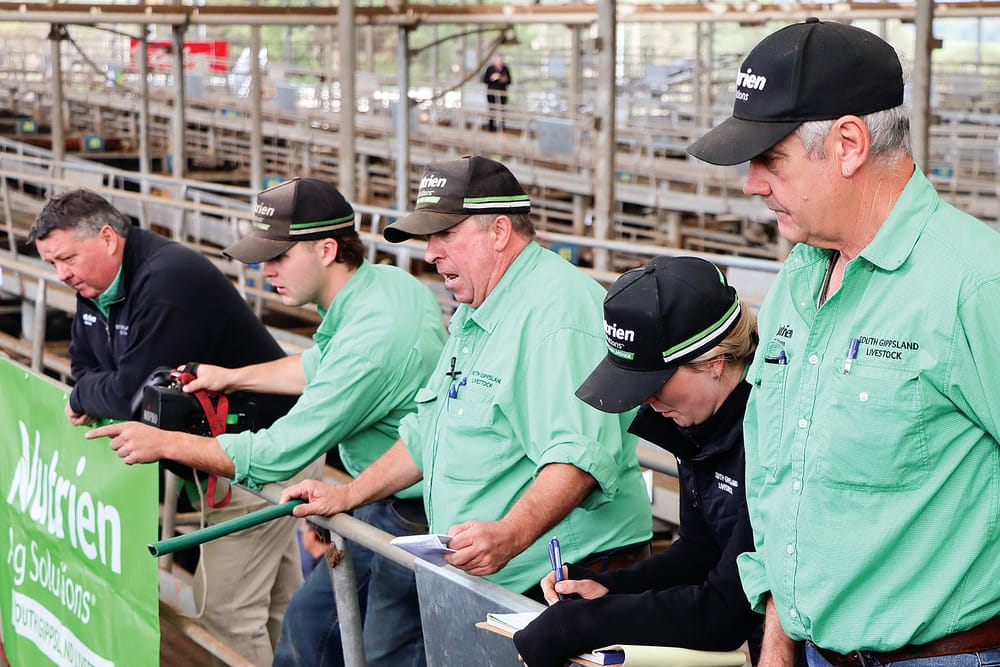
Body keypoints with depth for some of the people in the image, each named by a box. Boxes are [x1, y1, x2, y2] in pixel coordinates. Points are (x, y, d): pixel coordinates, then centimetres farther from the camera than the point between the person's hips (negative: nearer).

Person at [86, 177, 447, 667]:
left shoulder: (370, 340, -30)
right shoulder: (384, 281, 1)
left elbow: (277, 456, -23)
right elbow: (323, 364, 24)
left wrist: (165, 443, -12)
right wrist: (233, 378, 23)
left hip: (416, 518, -10)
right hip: (382, 505, 10)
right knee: (306, 626, 19)